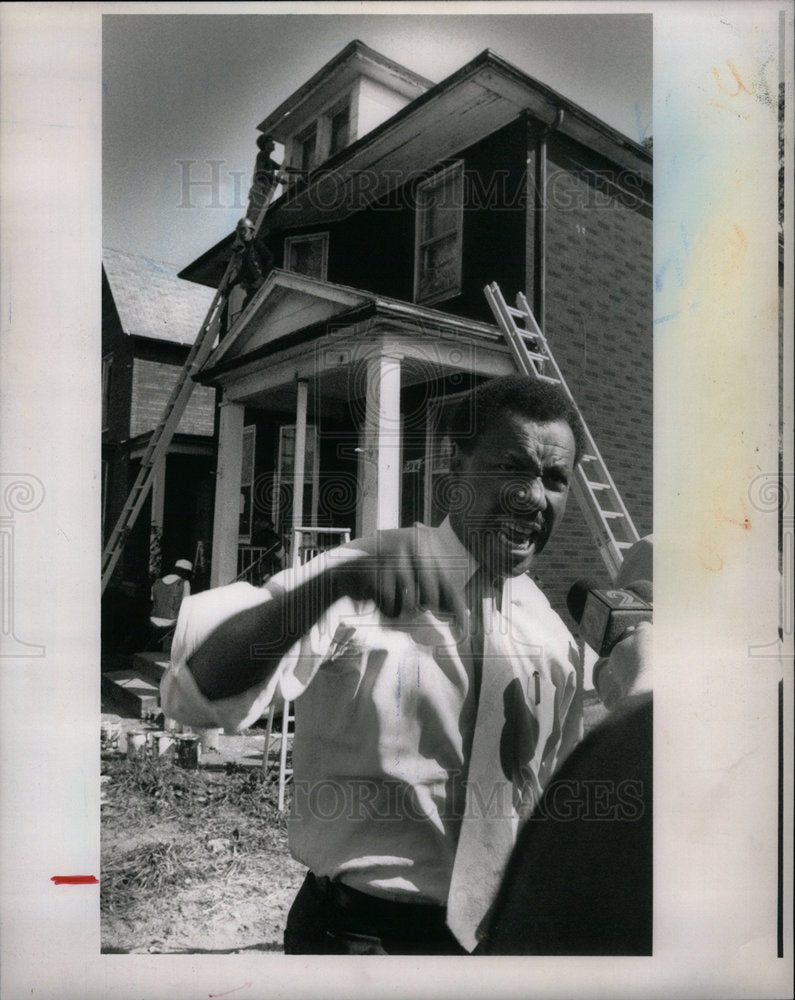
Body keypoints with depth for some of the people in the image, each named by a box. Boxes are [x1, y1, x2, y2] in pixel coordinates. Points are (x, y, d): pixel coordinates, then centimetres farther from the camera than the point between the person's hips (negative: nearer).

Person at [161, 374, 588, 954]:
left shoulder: (556, 641, -2)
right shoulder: (357, 585, -17)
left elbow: (552, 804, 11)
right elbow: (195, 692, -31)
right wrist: (338, 580, -45)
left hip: (492, 934, 5)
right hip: (352, 932, -4)